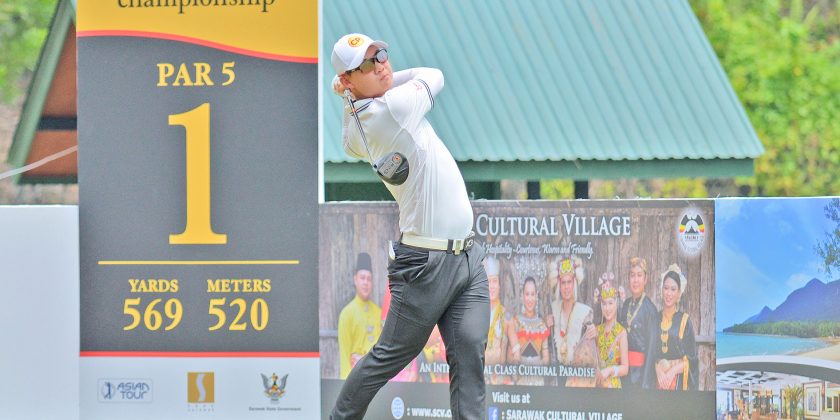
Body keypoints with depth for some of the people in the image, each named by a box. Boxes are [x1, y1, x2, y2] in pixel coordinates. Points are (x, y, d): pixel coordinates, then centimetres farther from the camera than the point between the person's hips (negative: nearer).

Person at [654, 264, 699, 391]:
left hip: (678, 379, -2)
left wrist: (672, 371, -14)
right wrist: (658, 370, -12)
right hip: (658, 378, 2)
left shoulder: (684, 320, 1)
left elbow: (691, 357, -1)